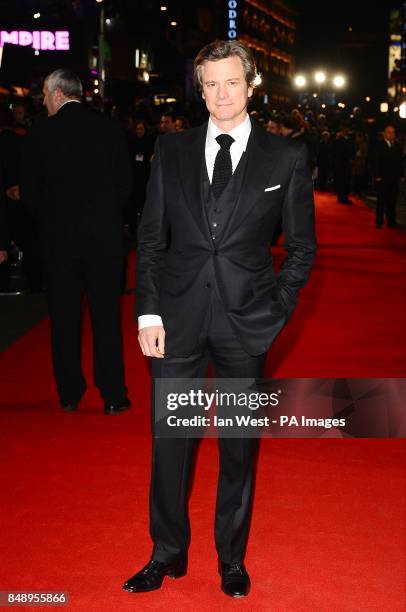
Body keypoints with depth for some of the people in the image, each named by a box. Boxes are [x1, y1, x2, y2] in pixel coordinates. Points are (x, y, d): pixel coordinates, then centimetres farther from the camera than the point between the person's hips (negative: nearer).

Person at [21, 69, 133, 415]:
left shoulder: (41, 133, -6)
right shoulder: (110, 129, -1)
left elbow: (30, 190, -1)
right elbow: (126, 183, 2)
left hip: (59, 238, -1)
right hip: (105, 236, 1)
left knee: (65, 318, 10)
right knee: (107, 315, 6)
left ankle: (69, 394, 17)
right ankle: (113, 396, 8)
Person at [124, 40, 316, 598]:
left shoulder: (286, 157, 1)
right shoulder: (171, 151, 5)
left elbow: (302, 246, 5)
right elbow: (151, 238, 6)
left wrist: (277, 309, -5)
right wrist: (149, 313, -2)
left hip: (245, 321, -1)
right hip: (178, 318, 1)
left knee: (240, 447, 11)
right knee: (170, 441, 8)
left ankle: (232, 558, 28)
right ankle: (168, 554, 26)